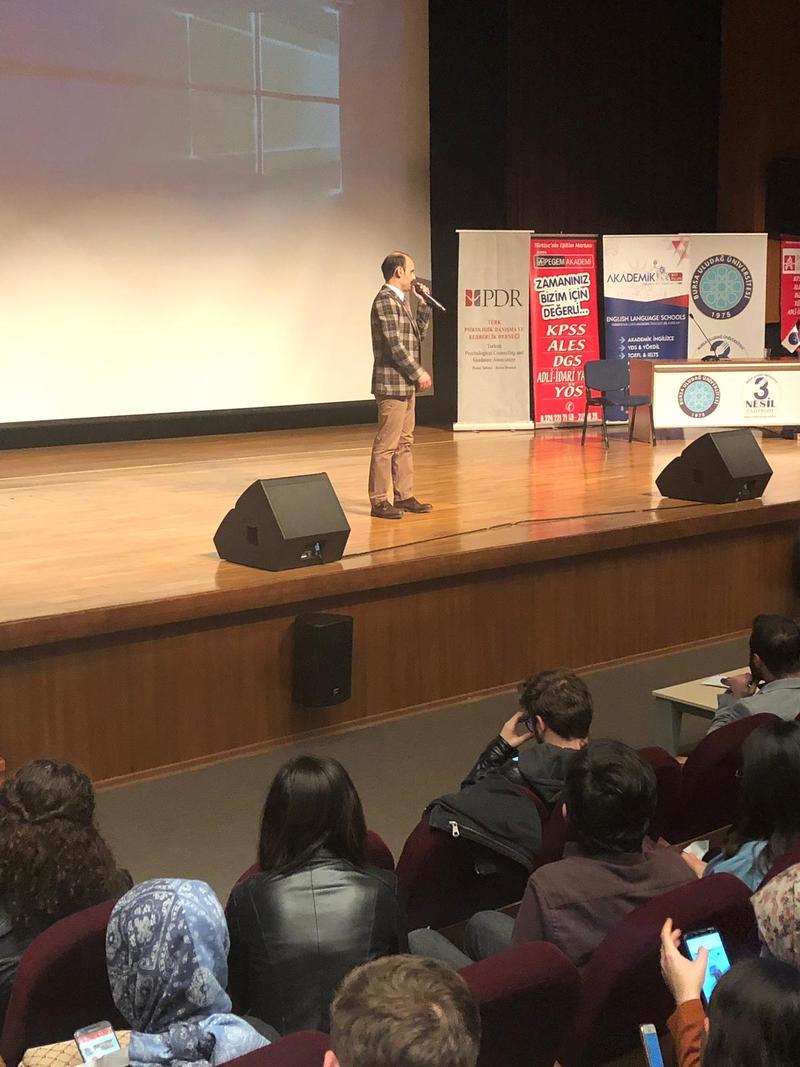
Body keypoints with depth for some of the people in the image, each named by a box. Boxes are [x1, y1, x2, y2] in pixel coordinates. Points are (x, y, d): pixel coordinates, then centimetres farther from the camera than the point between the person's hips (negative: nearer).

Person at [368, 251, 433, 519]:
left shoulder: (399, 301, 16)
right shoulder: (385, 301, -14)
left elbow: (418, 334, 21)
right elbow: (395, 345, -19)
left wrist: (424, 304, 10)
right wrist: (419, 373, -14)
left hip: (406, 385, 10)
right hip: (392, 384, -10)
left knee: (404, 443, 14)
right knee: (386, 445, -5)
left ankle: (403, 496, 20)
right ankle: (380, 501, -1)